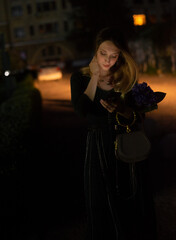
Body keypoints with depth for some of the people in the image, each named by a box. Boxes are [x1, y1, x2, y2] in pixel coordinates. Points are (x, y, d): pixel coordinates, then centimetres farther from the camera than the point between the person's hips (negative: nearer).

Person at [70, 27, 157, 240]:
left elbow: (140, 117, 0)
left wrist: (123, 110, -21)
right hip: (98, 148, -1)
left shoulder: (127, 77, 1)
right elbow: (81, 110, -20)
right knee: (101, 203, 9)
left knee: (132, 201, 10)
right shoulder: (80, 77, -1)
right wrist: (95, 76, -15)